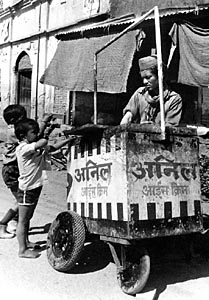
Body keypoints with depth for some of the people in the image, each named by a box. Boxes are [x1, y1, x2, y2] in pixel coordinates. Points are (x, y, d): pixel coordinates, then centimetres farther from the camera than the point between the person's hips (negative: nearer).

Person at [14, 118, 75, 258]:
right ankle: (23, 250, 9)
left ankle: (26, 241, 36)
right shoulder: (23, 148, -18)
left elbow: (53, 147, 14)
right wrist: (46, 136, -11)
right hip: (27, 189, -9)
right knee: (23, 220, 1)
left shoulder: (38, 147, 10)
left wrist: (69, 139, 6)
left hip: (35, 187, 9)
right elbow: (41, 144, -33)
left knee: (28, 217, 21)